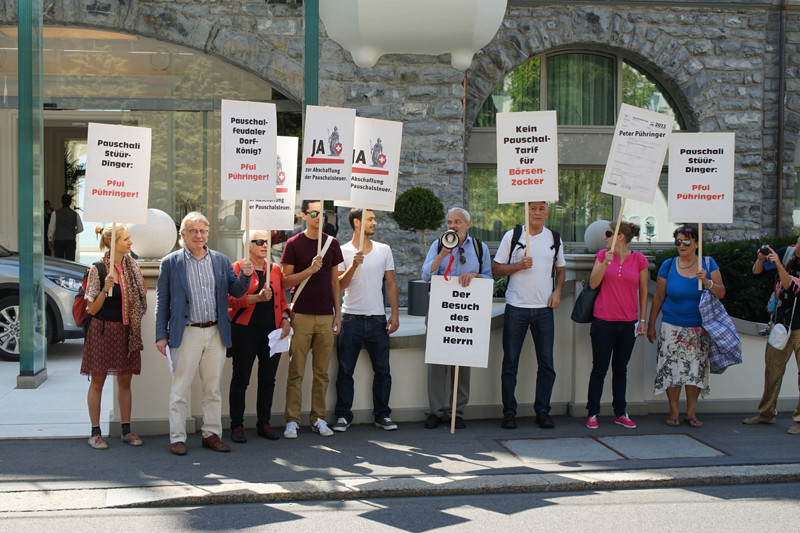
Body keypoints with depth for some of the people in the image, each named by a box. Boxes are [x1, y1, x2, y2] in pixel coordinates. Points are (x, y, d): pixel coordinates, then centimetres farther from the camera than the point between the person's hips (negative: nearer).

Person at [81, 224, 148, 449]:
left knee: (125, 380, 10)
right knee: (98, 381, 3)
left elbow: (140, 298, 17)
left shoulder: (132, 267, 6)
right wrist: (105, 289, -24)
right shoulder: (98, 269, -10)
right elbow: (92, 309, -10)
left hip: (126, 330, 5)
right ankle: (95, 432, 10)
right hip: (103, 329, -5)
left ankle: (126, 430, 18)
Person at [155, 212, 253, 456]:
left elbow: (236, 292, 10)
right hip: (186, 334, -3)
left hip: (215, 333, 3)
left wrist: (245, 276, -11)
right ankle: (177, 438, 10)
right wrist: (161, 335, -3)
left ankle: (212, 434, 20)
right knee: (179, 389, 1)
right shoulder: (170, 263, 0)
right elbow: (162, 302, 1)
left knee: (213, 389, 10)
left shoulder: (221, 261, 9)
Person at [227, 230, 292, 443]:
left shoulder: (275, 269, 14)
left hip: (272, 331, 5)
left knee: (268, 379, 8)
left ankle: (263, 424, 18)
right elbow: (232, 300, -9)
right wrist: (257, 298, -21)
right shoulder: (238, 267, -1)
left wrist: (285, 318, 4)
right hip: (246, 331, -5)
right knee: (241, 379, 1)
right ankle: (237, 426, 8)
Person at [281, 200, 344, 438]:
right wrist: (310, 270, -16)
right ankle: (292, 420, 3)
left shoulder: (332, 243, 11)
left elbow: (335, 281, 14)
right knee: (296, 371, -2)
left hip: (326, 316, 3)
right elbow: (285, 281, -2)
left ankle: (318, 418, 14)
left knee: (322, 372, 6)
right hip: (301, 315, -3)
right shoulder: (294, 244, 0)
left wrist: (338, 313, 10)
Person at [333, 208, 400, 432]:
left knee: (382, 370, 5)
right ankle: (343, 415, 12)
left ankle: (382, 414, 16)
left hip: (377, 319, 2)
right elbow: (339, 286, -4)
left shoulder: (384, 250, 9)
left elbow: (391, 284, 11)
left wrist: (395, 313, 3)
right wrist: (353, 266, -18)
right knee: (345, 370, 2)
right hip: (351, 318, -2)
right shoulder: (343, 252, 1)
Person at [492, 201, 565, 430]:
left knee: (546, 363, 3)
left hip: (544, 308, 2)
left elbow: (560, 269, 19)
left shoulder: (555, 239, 9)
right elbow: (496, 268, 2)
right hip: (516, 307, -2)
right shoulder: (512, 236, 1)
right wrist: (519, 265, -13)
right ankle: (509, 412, 10)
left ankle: (542, 411, 13)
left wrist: (557, 291, 2)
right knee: (510, 363, 2)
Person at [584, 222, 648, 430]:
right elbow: (593, 284, -7)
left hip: (628, 323, 1)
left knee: (621, 369, 11)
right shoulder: (602, 255, 3)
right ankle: (592, 414, 10)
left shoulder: (639, 260, 1)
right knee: (599, 369, 2)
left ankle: (620, 413, 19)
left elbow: (643, 292, 8)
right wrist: (605, 263, -20)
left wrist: (643, 319, 7)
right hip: (603, 321, -1)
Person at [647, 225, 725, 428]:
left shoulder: (708, 264, 3)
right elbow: (658, 297, 6)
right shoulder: (668, 265, 2)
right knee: (672, 368, -4)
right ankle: (673, 412, 9)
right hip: (672, 326, -1)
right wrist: (651, 324, 6)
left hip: (699, 328, 1)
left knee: (696, 369, 2)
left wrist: (706, 282, -20)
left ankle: (691, 413, 13)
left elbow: (721, 293, -2)